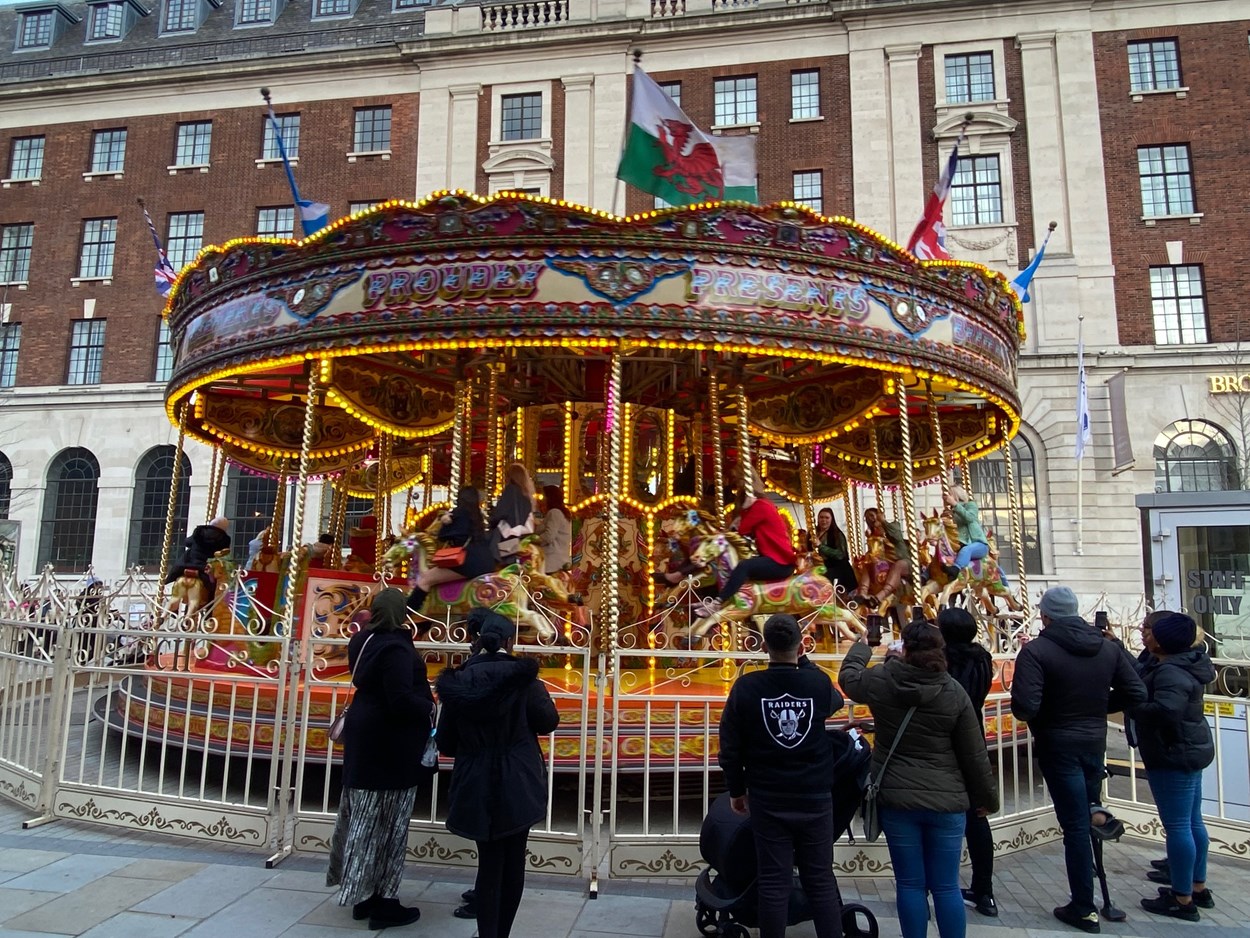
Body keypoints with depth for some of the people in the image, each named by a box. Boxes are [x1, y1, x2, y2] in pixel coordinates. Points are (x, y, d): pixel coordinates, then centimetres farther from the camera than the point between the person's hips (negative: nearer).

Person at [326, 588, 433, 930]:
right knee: (385, 824, 2)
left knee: (365, 820, 16)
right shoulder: (396, 648, -23)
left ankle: (364, 893, 27)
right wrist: (430, 708, -12)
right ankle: (381, 903, 13)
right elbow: (401, 701, -27)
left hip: (366, 740, 9)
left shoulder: (366, 642, 5)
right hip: (390, 746, -9)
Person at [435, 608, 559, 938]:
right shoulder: (520, 676, -13)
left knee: (489, 863, 13)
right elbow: (548, 722, -4)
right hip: (518, 784, -1)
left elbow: (445, 743, 2)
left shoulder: (458, 680, -5)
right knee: (513, 863, 15)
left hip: (476, 786, 2)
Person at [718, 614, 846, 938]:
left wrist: (737, 790, 8)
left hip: (768, 800, -1)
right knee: (821, 881, 13)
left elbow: (730, 748, -5)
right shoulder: (820, 683, -8)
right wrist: (804, 664, 22)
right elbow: (836, 702, 18)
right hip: (815, 799, 1)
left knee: (773, 883, 7)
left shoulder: (746, 687, -11)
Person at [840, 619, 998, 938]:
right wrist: (987, 797, 12)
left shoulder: (880, 681, -8)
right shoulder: (954, 691, -8)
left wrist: (861, 647, 34)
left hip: (897, 798, 0)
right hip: (947, 800, 0)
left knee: (910, 884, 9)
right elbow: (974, 754, -3)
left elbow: (848, 676, 16)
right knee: (947, 886, 10)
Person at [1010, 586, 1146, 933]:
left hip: (1058, 745, -5)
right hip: (1095, 741, 5)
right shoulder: (1108, 647, -2)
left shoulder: (1036, 651, -19)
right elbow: (1136, 694, 0)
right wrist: (1096, 704, 11)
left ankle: (1084, 908, 13)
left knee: (1075, 825, 3)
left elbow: (1024, 707, -26)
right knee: (1087, 816, 22)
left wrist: (1037, 718, -3)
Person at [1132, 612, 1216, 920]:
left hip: (1174, 756, -11)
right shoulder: (1177, 664, 8)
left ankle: (1182, 900, 8)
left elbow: (1165, 710, -37)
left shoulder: (1170, 673, -24)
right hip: (1189, 751, 11)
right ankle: (1197, 887, 33)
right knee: (1192, 822, 19)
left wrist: (1131, 707, -22)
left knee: (1177, 826, -2)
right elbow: (1138, 675, 14)